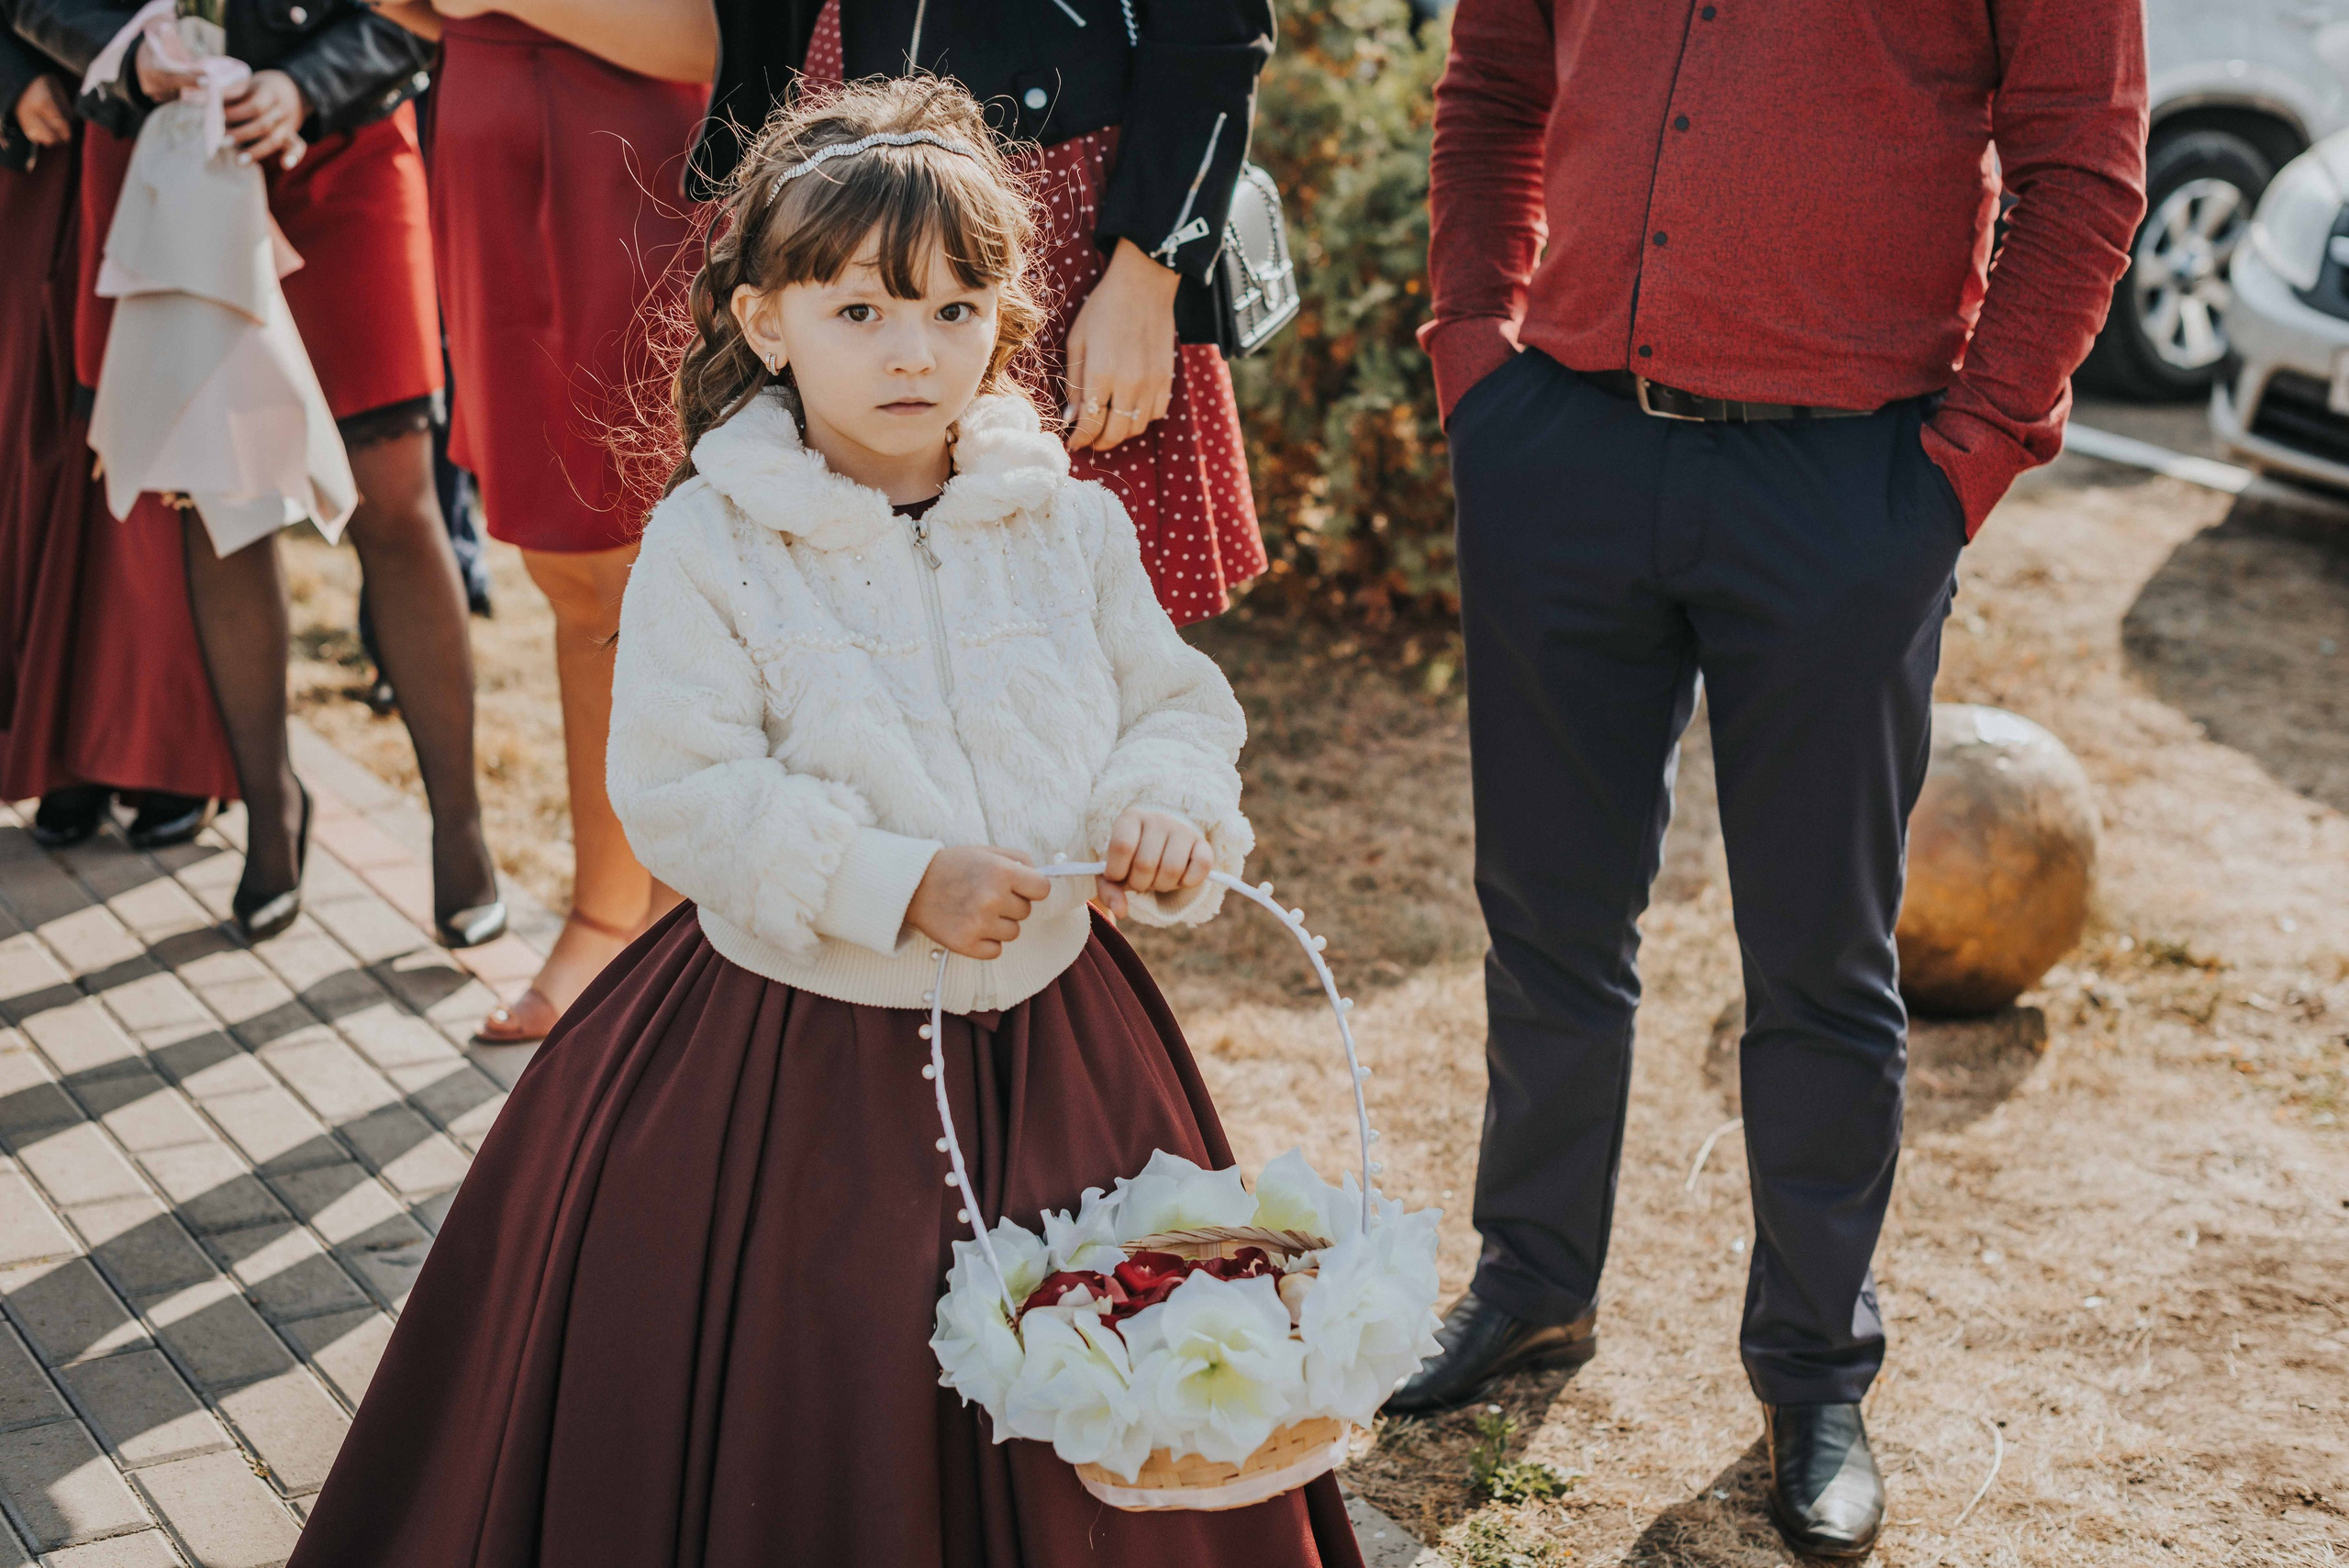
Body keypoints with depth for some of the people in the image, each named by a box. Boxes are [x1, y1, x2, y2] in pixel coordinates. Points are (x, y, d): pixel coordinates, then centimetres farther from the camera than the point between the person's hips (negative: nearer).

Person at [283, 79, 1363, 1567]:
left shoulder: (1073, 525, 1)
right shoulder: (711, 548, -10)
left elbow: (1175, 700, 6)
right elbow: (686, 795, -15)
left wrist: (1173, 807, -16)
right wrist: (896, 883, -23)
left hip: (1048, 1037, 4)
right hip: (793, 1056, -3)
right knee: (801, 1421, 6)